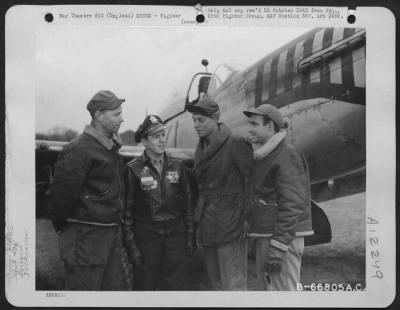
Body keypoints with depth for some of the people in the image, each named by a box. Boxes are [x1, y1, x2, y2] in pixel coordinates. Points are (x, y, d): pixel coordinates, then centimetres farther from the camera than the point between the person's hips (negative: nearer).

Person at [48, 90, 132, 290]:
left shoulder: (111, 148, 11)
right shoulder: (80, 149, -18)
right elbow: (62, 192, -17)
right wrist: (62, 226, -5)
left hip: (111, 234, 9)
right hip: (86, 236, -8)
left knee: (118, 285, 12)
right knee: (84, 289, 1)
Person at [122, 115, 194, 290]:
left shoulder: (177, 166, 4)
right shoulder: (133, 169, -6)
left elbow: (187, 203, 10)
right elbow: (127, 210, -4)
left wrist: (190, 236, 7)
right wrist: (131, 245, -6)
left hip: (175, 236, 3)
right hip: (146, 236, -2)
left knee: (175, 286, 7)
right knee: (145, 286, 8)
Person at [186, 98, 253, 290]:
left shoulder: (236, 145, -11)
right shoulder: (201, 148, 12)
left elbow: (252, 181, -12)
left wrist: (248, 217, -14)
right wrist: (199, 217, 13)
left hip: (230, 227, -8)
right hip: (207, 227, 8)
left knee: (232, 286, -3)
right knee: (217, 283, 16)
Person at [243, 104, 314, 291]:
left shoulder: (287, 156, -14)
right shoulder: (265, 155, 17)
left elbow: (293, 205, -21)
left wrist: (277, 249, -23)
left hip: (284, 238, -10)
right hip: (265, 236, 10)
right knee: (266, 289, 15)